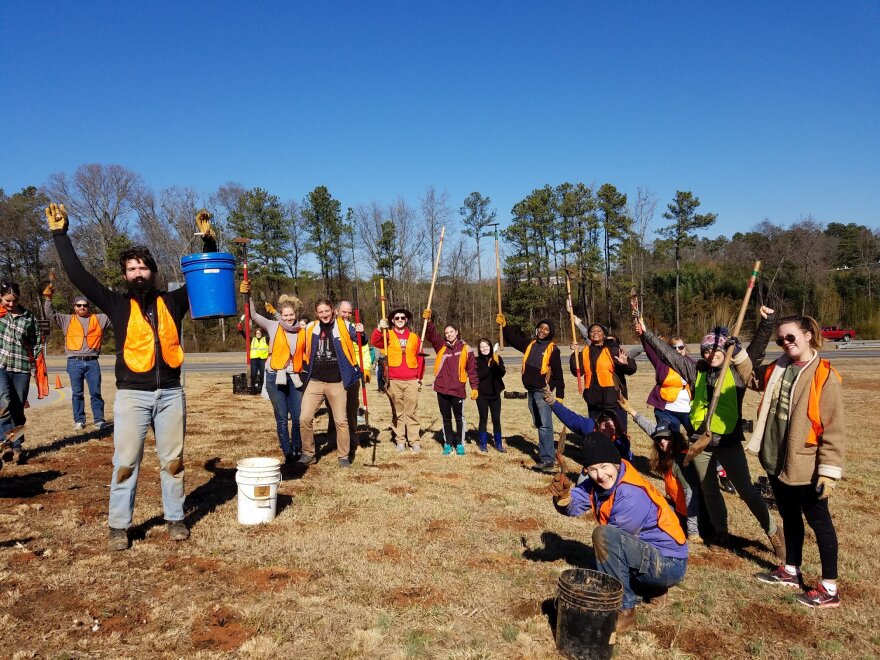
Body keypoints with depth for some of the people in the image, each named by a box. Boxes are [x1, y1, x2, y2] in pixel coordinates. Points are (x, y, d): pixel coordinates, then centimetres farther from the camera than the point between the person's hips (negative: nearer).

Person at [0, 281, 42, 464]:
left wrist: (34, 358, 3)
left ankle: (16, 447, 14)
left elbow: (37, 342, 12)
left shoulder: (28, 317, 7)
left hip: (21, 369, 1)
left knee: (18, 409, 5)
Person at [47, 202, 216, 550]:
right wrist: (60, 234, 0)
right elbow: (78, 276, 1)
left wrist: (208, 239, 0)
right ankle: (118, 526, 15)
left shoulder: (172, 301, 8)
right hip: (132, 395, -1)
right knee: (125, 462, 3)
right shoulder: (117, 304, 4)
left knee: (172, 460, 9)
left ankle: (175, 518, 21)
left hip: (171, 393, 1)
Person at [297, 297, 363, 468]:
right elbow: (304, 351, 18)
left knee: (341, 420, 4)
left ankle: (343, 456, 18)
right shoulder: (310, 328, 4)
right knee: (305, 418, -4)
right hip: (315, 382, 2)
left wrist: (360, 333, -29)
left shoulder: (343, 326, -3)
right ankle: (308, 453, 13)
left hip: (336, 383, -2)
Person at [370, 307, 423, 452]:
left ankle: (414, 441, 6)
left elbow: (420, 358, 13)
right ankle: (400, 440, 14)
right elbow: (374, 342, -16)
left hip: (412, 381, 1)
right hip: (394, 381, -1)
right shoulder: (387, 335, 5)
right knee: (397, 413, 7)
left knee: (411, 412, 3)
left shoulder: (414, 337, 10)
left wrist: (419, 378, 8)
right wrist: (380, 328, -34)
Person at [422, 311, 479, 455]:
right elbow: (431, 334, -6)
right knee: (446, 418, 12)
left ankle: (459, 443, 19)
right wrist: (428, 321, -24)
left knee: (459, 417, 6)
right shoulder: (441, 346, 7)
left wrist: (474, 387, -4)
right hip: (442, 389, 2)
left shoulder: (465, 349, 1)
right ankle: (447, 443, 22)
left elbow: (472, 369, 1)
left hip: (457, 389, -2)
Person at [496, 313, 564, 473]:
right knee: (538, 425, 13)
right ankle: (548, 455, 23)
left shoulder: (552, 349, -5)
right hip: (531, 391, 7)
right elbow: (513, 339, 21)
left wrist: (559, 395, -9)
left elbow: (558, 374, -6)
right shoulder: (530, 344, 11)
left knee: (545, 426, -10)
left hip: (543, 392, -7)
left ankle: (547, 460, -8)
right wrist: (504, 325, 7)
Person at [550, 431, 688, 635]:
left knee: (603, 535, -29)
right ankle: (649, 588, 21)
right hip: (647, 554, 9)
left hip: (669, 564, -9)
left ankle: (625, 610, -14)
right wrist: (564, 496, -23)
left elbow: (612, 539, -18)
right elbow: (574, 506, -2)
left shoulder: (633, 494, -26)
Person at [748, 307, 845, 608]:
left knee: (818, 522, 7)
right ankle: (791, 571, 37)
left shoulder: (825, 376, -15)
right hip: (776, 461, 7)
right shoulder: (777, 369, 4)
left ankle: (829, 588, 18)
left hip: (805, 467, -7)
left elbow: (834, 429, -15)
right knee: (789, 518, 21)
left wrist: (829, 471, -17)